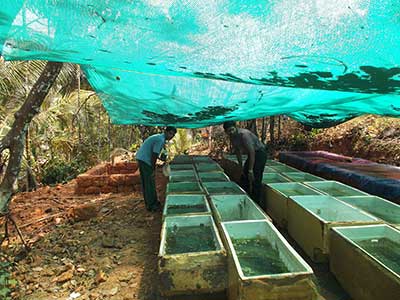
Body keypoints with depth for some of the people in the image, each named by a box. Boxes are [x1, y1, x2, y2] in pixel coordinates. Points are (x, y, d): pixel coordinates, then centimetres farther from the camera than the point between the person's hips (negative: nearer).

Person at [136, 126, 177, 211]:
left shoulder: (159, 137, 15)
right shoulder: (161, 140, -16)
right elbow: (154, 155, -18)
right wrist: (153, 170, -12)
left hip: (140, 158, 10)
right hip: (145, 160, -10)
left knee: (145, 183, 15)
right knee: (150, 183, -2)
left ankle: (149, 202, 26)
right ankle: (151, 205, 6)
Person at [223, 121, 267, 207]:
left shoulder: (244, 134, -28)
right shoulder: (232, 138, -2)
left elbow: (252, 152, -29)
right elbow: (238, 152, 11)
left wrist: (250, 170, -27)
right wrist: (241, 167, 11)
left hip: (260, 153, -9)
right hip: (251, 154, 9)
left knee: (255, 179, -11)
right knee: (244, 177, 12)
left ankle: (257, 203, -1)